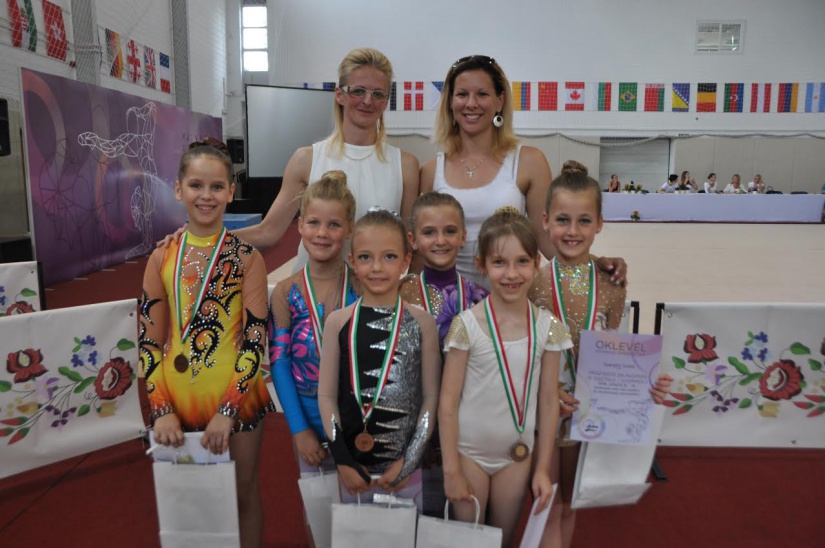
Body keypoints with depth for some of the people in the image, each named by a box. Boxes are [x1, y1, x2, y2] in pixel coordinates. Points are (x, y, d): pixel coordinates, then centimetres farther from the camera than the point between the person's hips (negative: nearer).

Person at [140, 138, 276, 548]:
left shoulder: (247, 257, -9)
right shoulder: (162, 258, -1)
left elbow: (256, 339, -11)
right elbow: (149, 341, 1)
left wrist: (226, 411, -15)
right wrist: (162, 410, -5)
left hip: (236, 396, -2)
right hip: (179, 397, 2)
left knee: (243, 492, 14)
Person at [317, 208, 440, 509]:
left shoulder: (422, 323, -5)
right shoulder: (338, 322, -3)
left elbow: (431, 397, -2)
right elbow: (326, 395, -2)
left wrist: (408, 461, -6)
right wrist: (343, 460, -6)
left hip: (405, 469, 0)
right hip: (353, 468, 1)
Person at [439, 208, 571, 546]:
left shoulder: (547, 327, -7)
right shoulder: (467, 325, -15)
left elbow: (549, 402, -1)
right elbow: (448, 401, -11)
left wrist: (543, 468, 1)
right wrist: (451, 470, -10)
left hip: (518, 455, 2)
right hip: (469, 452, -2)